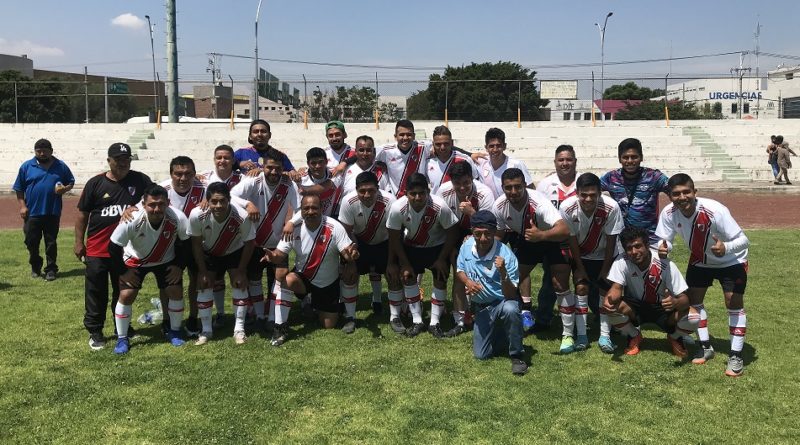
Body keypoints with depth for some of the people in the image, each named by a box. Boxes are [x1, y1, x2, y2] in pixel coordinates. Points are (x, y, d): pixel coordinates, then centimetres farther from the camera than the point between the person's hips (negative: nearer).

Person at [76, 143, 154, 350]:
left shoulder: (140, 180, -1)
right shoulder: (95, 183, -4)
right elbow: (82, 214, 2)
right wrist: (79, 242, 1)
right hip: (97, 249, -2)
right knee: (96, 292, 5)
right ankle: (94, 332, 17)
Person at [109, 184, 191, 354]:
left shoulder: (178, 219, -31)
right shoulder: (132, 221, -35)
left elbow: (185, 243, -10)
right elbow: (113, 247, -21)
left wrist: (179, 266, -9)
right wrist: (122, 271, -15)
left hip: (166, 261, 1)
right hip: (135, 261, -1)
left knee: (176, 292, -7)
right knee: (126, 295, -10)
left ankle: (174, 332, 16)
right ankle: (122, 339, 8)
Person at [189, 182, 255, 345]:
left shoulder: (242, 217, -37)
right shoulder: (197, 215, -34)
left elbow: (249, 243, -19)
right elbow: (196, 243, -17)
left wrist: (241, 271, -14)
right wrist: (202, 271, -13)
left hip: (235, 252, -1)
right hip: (208, 254, 1)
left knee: (240, 283, -10)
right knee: (204, 285, -7)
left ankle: (239, 329, 2)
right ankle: (206, 330, 8)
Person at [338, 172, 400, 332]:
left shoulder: (389, 201, -32)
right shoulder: (348, 201, -28)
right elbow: (348, 232, -16)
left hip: (384, 243, 0)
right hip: (360, 242, 1)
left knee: (395, 275, -10)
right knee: (349, 273, -14)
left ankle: (394, 317, 10)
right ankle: (350, 317, 3)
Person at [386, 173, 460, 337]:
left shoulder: (440, 207, -36)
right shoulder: (397, 208, -32)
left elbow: (452, 233, -19)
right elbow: (394, 238, -16)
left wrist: (442, 259, -13)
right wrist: (405, 263, -12)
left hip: (437, 246, -1)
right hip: (411, 245, 1)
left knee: (441, 279, -3)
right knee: (408, 276, -2)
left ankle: (434, 323, 12)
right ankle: (417, 321, 11)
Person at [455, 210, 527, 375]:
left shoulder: (506, 255, -24)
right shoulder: (467, 246, -10)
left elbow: (511, 296, -24)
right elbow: (459, 270, 9)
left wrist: (503, 274, -42)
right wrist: (467, 282, -14)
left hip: (502, 302, -4)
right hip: (481, 308, 4)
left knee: (510, 309, -41)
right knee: (481, 354, 0)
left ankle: (516, 355, -19)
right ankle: (500, 332, 30)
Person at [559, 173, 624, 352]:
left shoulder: (611, 207, -32)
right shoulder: (567, 208, -30)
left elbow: (611, 240, -19)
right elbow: (571, 239, -16)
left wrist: (606, 269, -11)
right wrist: (579, 267, -9)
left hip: (605, 255, 0)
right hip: (580, 255, 0)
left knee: (606, 289, -6)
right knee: (581, 287, -10)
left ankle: (605, 335, 4)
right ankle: (581, 335, -3)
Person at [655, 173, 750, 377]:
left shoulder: (715, 211, -37)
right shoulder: (669, 213, -25)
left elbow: (743, 240, -33)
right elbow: (664, 239, -14)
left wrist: (726, 248, -55)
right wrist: (663, 247, -39)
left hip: (731, 261, -4)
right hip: (699, 261, 5)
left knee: (734, 303, -8)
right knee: (693, 300, 5)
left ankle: (736, 356, 3)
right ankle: (705, 347, 22)